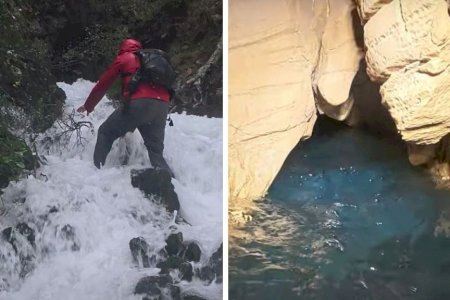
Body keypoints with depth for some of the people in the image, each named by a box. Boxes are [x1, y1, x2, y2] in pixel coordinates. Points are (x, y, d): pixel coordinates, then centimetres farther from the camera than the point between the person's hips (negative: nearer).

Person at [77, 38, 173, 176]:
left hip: (139, 103, -4)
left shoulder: (123, 58, 20)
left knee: (106, 133, 13)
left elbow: (102, 84, 21)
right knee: (156, 151, 11)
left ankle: (96, 169, 5)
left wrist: (88, 106, 36)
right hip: (163, 106, 4)